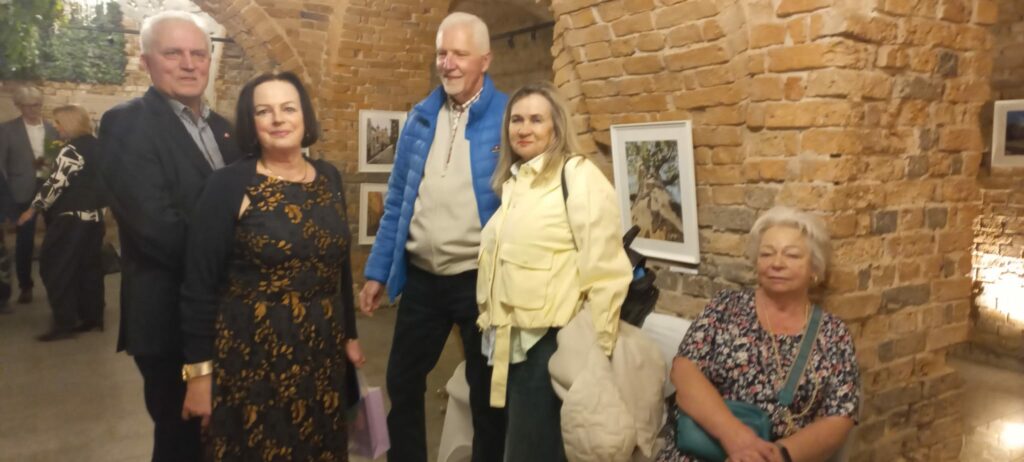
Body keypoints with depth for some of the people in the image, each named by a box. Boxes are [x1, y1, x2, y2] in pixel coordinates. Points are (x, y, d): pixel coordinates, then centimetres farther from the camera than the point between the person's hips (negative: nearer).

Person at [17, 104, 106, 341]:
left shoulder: (72, 150, -16)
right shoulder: (97, 146, 9)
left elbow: (56, 184, -18)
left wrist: (33, 209, -9)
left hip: (71, 218, -8)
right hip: (93, 216, 8)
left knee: (56, 269, 0)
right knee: (89, 268, 13)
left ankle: (65, 324, 1)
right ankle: (93, 318, 18)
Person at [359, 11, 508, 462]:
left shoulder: (507, 119, -8)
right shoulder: (421, 117, 5)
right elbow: (398, 202, 9)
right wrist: (377, 271, 6)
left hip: (481, 279, -4)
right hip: (421, 278, 5)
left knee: (487, 391, 13)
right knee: (402, 382, 16)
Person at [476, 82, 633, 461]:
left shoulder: (578, 175, -11)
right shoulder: (513, 181, 14)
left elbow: (604, 267, -16)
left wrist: (598, 347, -16)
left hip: (553, 341, -8)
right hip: (511, 340, 8)